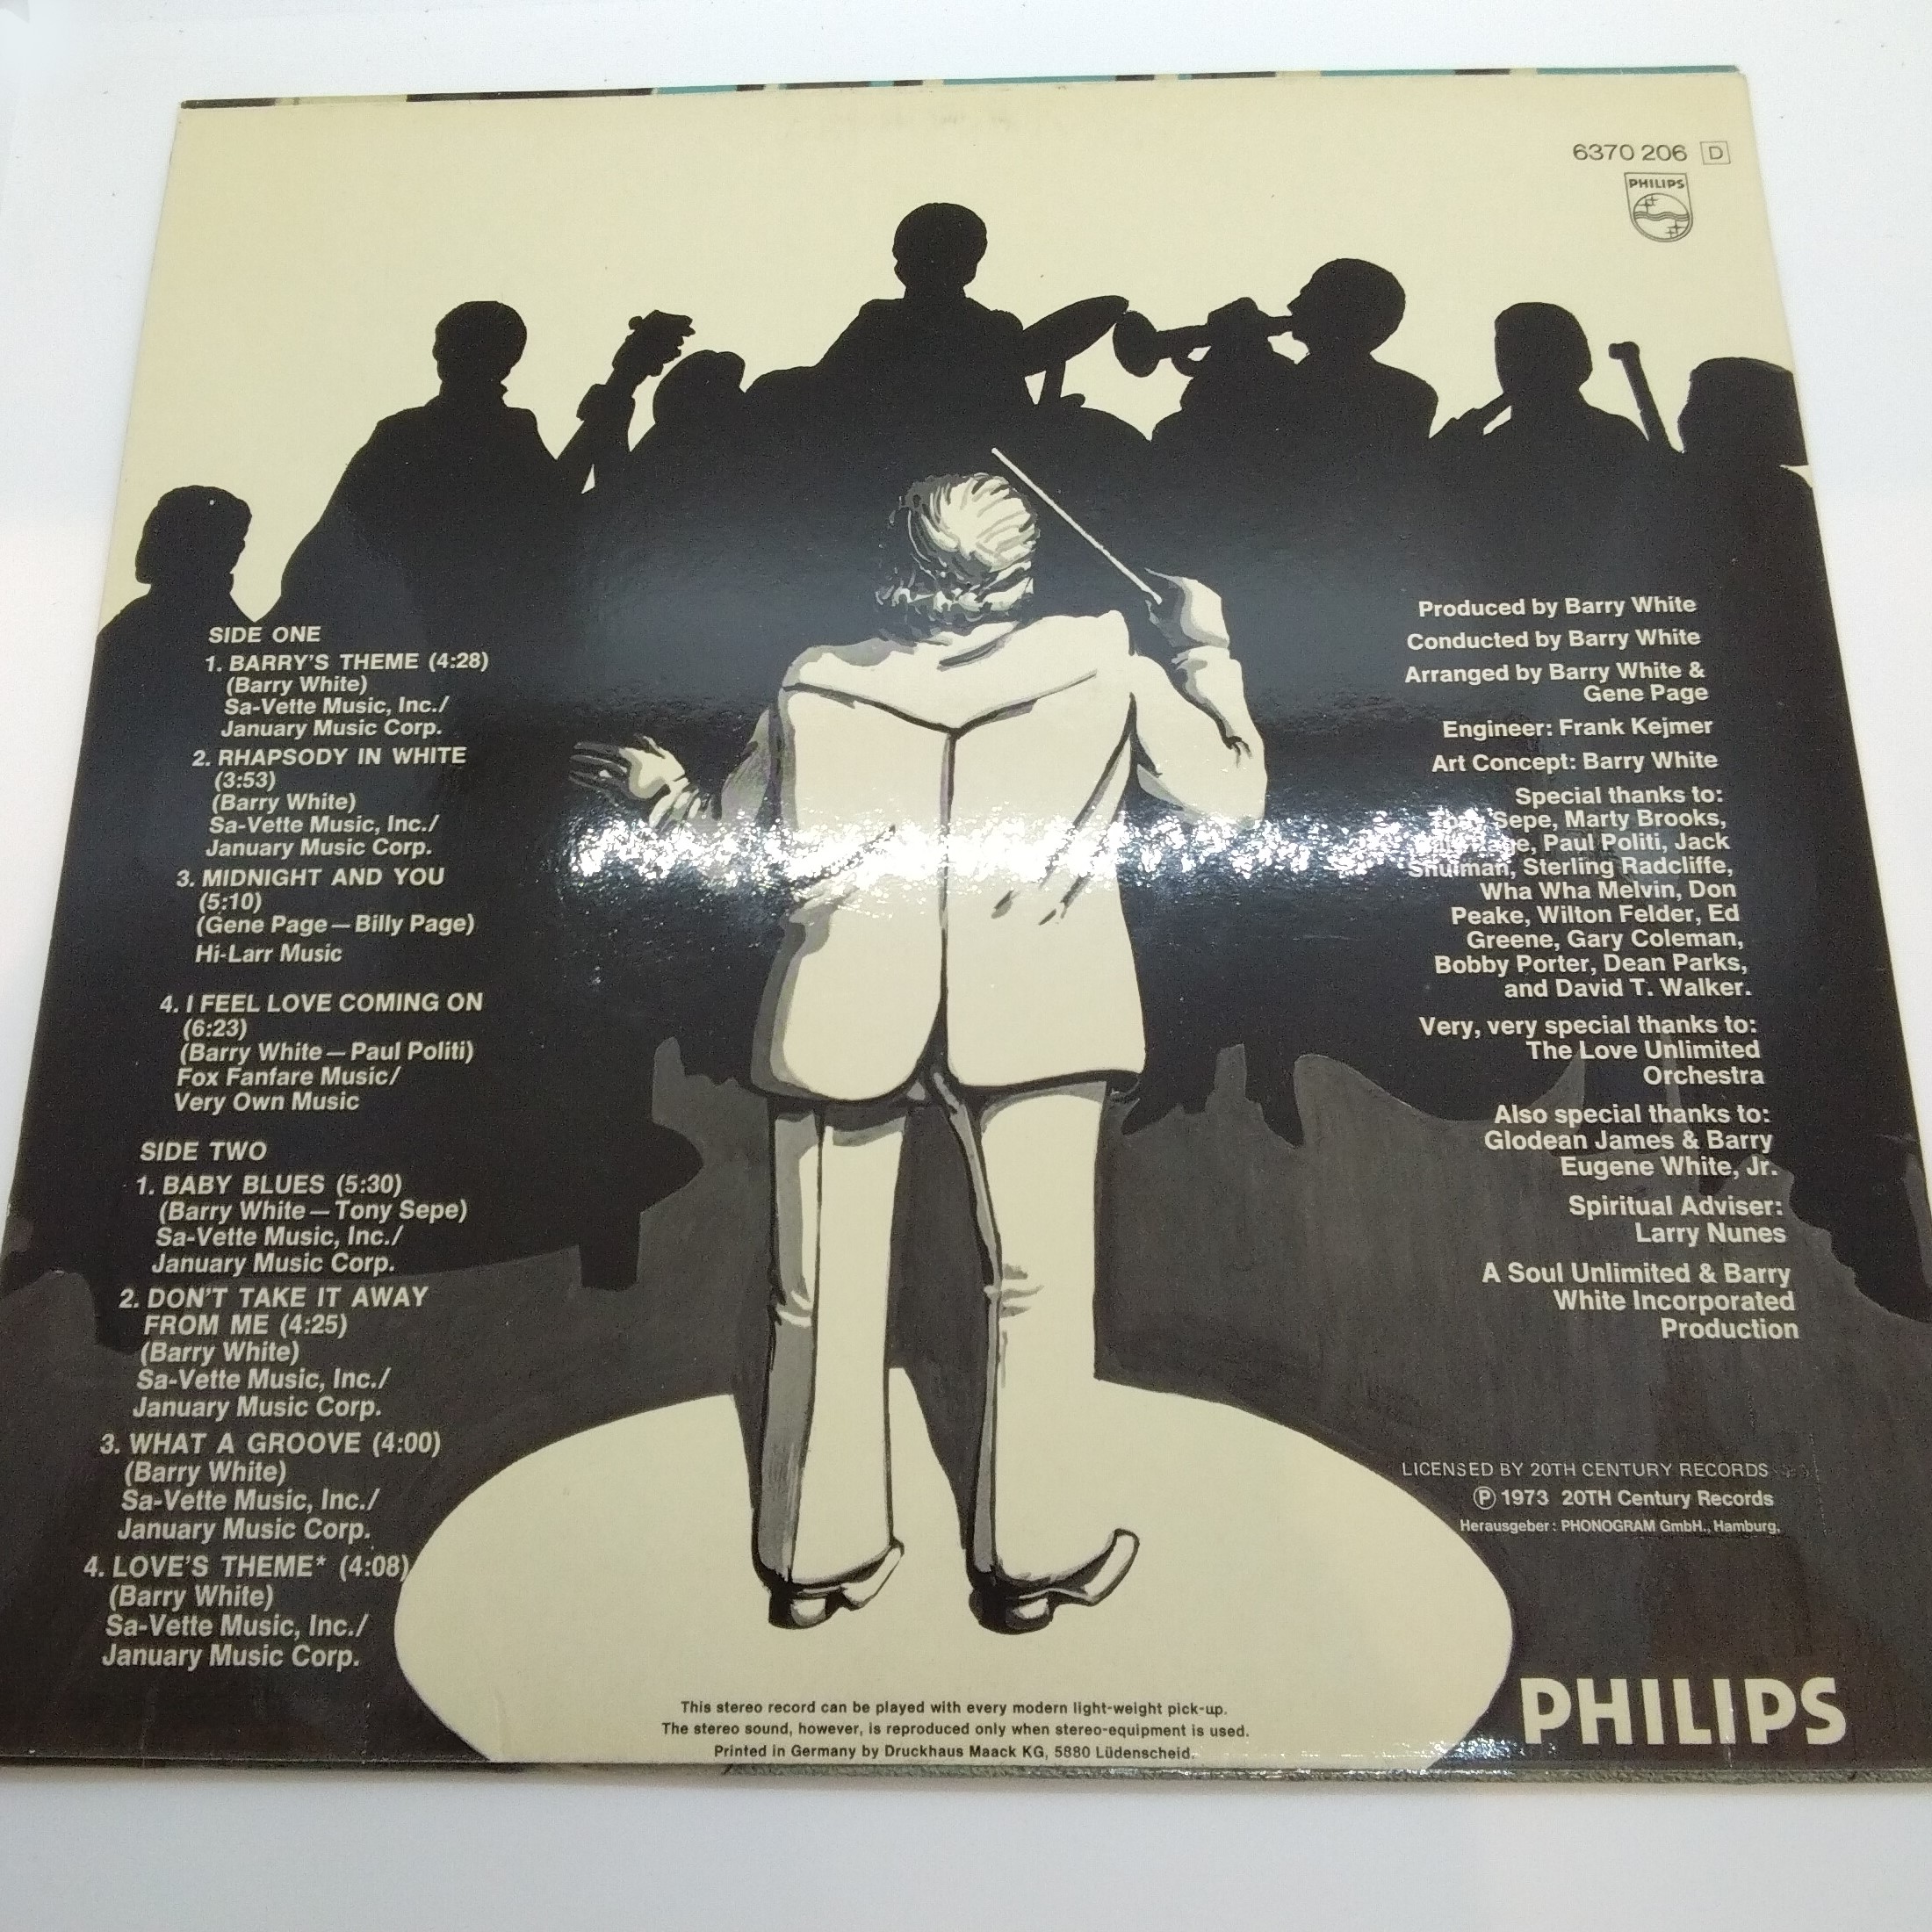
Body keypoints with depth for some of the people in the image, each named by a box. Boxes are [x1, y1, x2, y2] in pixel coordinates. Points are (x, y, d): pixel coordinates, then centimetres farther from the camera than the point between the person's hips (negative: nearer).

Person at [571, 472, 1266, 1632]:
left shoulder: (818, 688, 3)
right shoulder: (1105, 668, 0)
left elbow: (730, 850, 10)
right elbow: (1232, 795, 5)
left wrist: (661, 792, 30)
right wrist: (1207, 651, 18)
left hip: (846, 1011, 2)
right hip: (1033, 1004, -1)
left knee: (828, 1296, 11)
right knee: (1038, 1281, 9)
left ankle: (821, 1557, 24)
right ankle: (1033, 1556, 16)